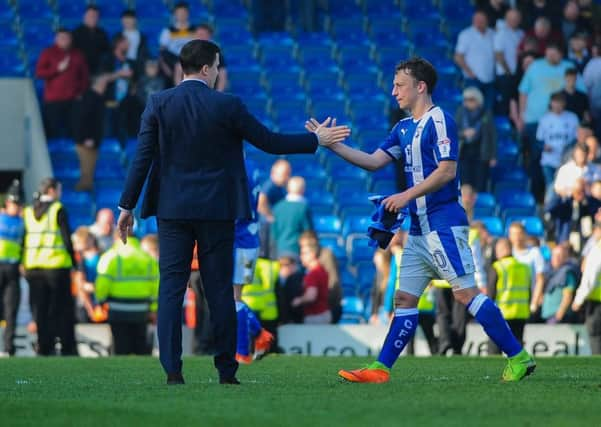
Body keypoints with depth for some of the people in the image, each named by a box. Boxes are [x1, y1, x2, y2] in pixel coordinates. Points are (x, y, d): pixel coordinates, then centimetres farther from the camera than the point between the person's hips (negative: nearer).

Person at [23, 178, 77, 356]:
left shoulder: (28, 212, 8)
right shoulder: (58, 210, -7)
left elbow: (24, 240, 9)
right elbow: (67, 238, -7)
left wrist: (24, 265, 14)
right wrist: (74, 261, 2)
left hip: (33, 266, 4)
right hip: (57, 265, -4)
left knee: (40, 309, 8)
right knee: (63, 308, 2)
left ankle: (44, 346, 6)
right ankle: (67, 347, 2)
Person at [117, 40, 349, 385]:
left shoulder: (159, 104, -2)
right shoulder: (227, 106, -7)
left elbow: (142, 158, -3)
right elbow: (269, 142, 0)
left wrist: (128, 206, 3)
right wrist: (317, 140, 13)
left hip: (173, 210, 1)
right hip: (216, 210, -1)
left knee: (171, 288, 1)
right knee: (219, 289, 5)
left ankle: (172, 369, -6)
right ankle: (227, 369, 7)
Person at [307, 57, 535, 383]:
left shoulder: (439, 121, -10)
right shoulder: (404, 128, 17)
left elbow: (447, 171, -17)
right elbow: (374, 161, 15)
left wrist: (407, 196, -17)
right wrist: (333, 145, 8)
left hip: (443, 225, -9)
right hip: (419, 230, 9)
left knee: (466, 293, -12)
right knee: (404, 298, 7)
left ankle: (519, 358, -9)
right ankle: (380, 369, 8)